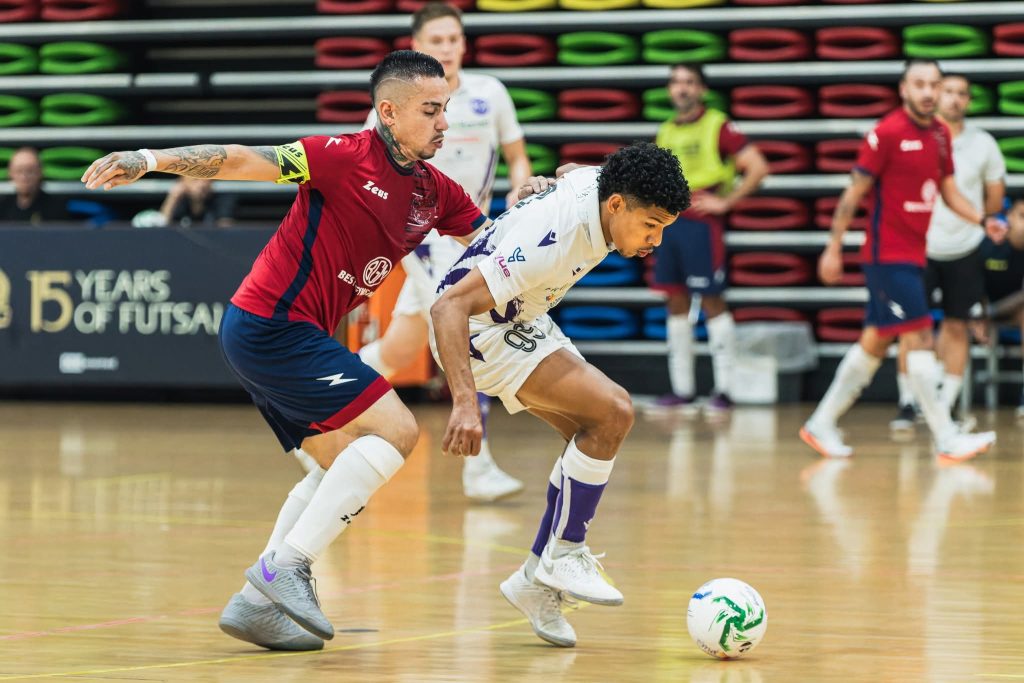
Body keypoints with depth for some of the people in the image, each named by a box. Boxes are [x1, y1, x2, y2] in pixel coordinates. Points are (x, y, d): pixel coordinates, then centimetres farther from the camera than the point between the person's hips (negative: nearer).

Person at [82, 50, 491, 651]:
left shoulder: (435, 191, 10)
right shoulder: (347, 157, -14)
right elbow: (241, 161, -17)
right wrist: (152, 160, -27)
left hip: (283, 335, 10)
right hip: (274, 325, -10)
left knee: (343, 466, 15)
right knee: (395, 428, -15)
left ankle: (257, 603, 13)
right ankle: (286, 567, -15)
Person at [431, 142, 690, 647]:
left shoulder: (601, 184, -10)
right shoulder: (553, 239, -35)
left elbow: (558, 180, 18)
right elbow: (448, 307, -39)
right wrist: (465, 403, -46)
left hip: (521, 318, 10)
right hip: (477, 328, -10)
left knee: (596, 435, 5)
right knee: (611, 413, -19)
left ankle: (537, 579, 13)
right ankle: (563, 557, -6)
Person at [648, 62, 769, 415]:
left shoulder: (717, 126, -6)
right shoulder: (666, 132, 14)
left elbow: (758, 167, -12)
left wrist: (726, 201, -13)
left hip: (701, 224, -7)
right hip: (669, 223, 7)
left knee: (712, 301, -5)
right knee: (677, 304, 7)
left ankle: (723, 390, -1)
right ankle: (682, 390, 12)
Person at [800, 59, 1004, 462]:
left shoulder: (940, 134, 10)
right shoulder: (886, 134, -12)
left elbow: (948, 191, 17)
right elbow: (854, 193, -9)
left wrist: (983, 221, 0)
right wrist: (833, 248, -9)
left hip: (912, 255, 8)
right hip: (888, 255, -8)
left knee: (875, 342, 12)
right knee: (919, 337, -11)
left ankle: (821, 425, 21)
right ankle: (947, 440, -11)